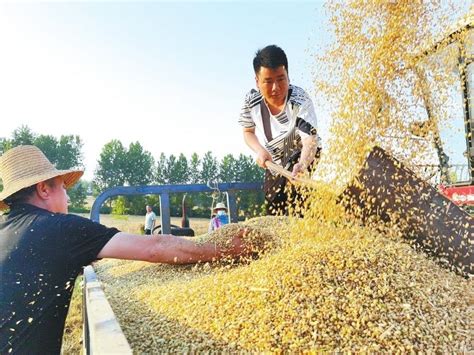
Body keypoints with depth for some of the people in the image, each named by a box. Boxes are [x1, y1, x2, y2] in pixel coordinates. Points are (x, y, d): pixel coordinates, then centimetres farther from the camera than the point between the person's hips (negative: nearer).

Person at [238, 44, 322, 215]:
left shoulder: (300, 101, -32)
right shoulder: (252, 100, -19)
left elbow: (310, 140, -45)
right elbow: (248, 132, -1)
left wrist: (302, 164, -66)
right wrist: (260, 151, -20)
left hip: (301, 156, -5)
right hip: (274, 162, 5)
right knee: (273, 210, 14)